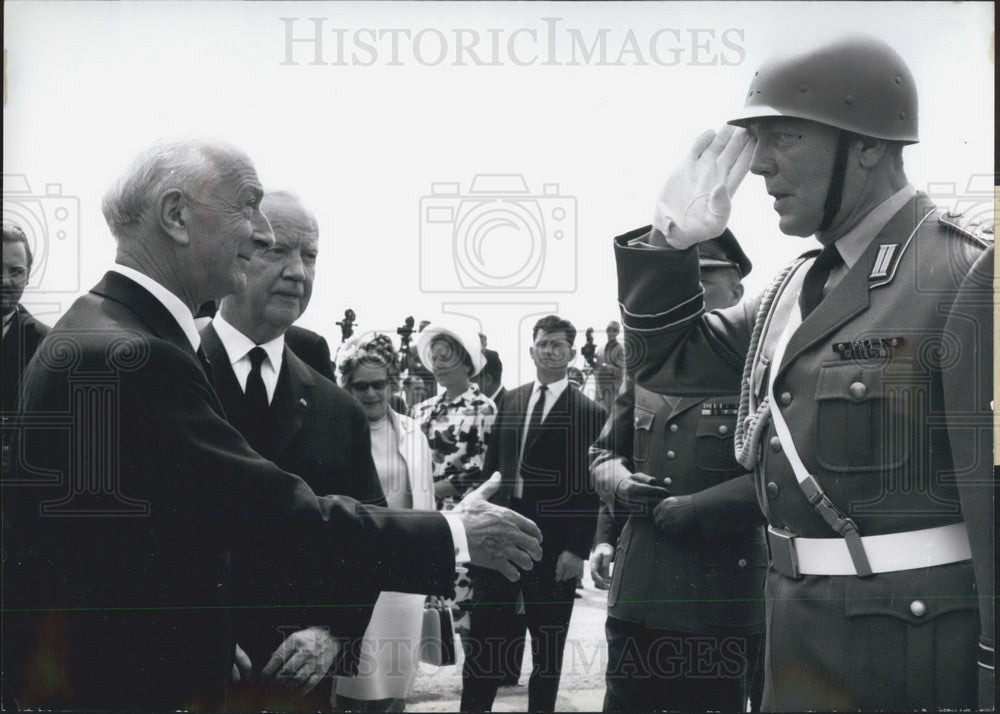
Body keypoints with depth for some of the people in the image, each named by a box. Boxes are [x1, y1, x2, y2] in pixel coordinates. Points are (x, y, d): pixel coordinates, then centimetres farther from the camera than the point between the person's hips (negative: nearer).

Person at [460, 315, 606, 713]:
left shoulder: (588, 413, -5)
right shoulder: (510, 402, 9)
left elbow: (588, 488, -8)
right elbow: (491, 466, 13)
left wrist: (578, 549, -13)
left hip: (553, 544, -4)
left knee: (548, 645, 8)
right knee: (483, 636, 6)